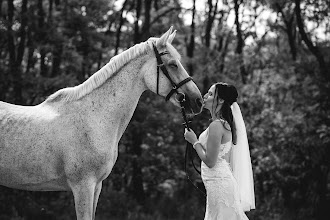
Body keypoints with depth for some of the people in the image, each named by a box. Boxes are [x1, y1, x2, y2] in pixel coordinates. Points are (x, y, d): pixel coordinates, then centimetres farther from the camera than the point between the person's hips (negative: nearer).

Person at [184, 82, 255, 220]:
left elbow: (210, 161, -18)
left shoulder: (216, 126, -18)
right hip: (221, 181, 10)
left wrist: (194, 141, -9)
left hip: (219, 182, -10)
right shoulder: (224, 123, 12)